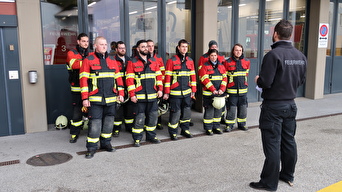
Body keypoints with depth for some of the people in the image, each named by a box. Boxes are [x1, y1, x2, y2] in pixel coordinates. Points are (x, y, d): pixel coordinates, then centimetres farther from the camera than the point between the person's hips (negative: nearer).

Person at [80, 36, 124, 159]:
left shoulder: (112, 60, 13)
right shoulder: (88, 60, -1)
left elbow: (118, 77, 15)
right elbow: (83, 80, -5)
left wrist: (120, 93, 7)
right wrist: (85, 98, -10)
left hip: (111, 99, 5)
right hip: (95, 99, -4)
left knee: (109, 121, 12)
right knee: (95, 123, -4)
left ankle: (105, 143, 27)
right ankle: (91, 147, 8)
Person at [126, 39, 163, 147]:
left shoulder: (153, 61, 13)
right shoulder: (132, 62, -1)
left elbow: (159, 76, 15)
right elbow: (129, 79, -6)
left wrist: (160, 89, 4)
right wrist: (132, 94, -11)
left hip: (153, 95, 5)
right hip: (139, 96, -4)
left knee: (153, 116, 10)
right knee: (140, 118, -1)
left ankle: (151, 136, 25)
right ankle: (137, 138, 12)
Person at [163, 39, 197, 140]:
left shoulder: (190, 60, 10)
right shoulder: (171, 60, -5)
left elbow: (193, 76, 14)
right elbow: (167, 77, -6)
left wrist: (193, 90, 10)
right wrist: (166, 92, -9)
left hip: (187, 92, 5)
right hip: (175, 93, -5)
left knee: (187, 111, 11)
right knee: (175, 113, -1)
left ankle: (185, 129, 27)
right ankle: (173, 132, 13)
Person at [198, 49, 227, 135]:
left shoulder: (221, 66, 12)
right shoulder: (205, 66, -2)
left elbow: (224, 78, 6)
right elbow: (205, 79, -11)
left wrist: (222, 89, -9)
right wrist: (213, 90, -18)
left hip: (220, 93, 5)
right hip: (208, 93, -4)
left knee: (218, 110, 10)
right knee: (209, 111, -2)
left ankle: (216, 127, 23)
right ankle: (208, 128, 10)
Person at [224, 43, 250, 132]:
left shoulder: (247, 62, 4)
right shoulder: (228, 62, -6)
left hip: (243, 89, 3)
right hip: (232, 90, -3)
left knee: (243, 107, 11)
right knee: (231, 108, 1)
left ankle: (242, 124, 24)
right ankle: (229, 125, 12)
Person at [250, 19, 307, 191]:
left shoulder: (273, 54, -19)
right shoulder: (300, 56, 5)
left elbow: (265, 82, -22)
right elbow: (301, 81, 12)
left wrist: (258, 80, -1)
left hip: (273, 106, -7)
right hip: (291, 104, 7)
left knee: (272, 144, -1)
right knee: (289, 141, 17)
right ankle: (288, 175, 31)